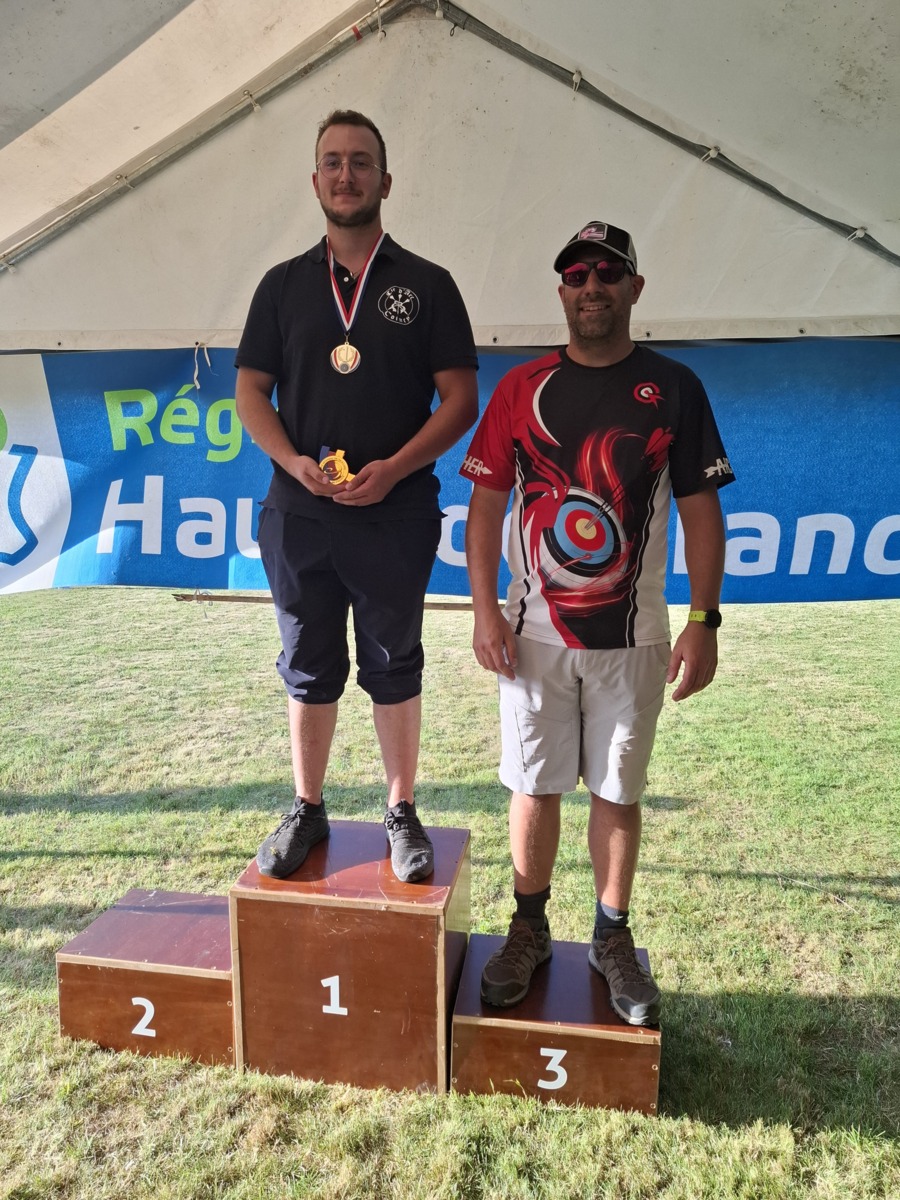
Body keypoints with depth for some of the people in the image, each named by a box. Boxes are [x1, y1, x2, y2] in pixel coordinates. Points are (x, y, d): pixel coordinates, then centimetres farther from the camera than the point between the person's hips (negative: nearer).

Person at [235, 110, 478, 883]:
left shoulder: (426, 285, 3)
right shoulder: (284, 284, 10)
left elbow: (460, 398, -2)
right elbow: (251, 391, 9)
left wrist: (394, 468, -15)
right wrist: (293, 461, -10)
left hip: (396, 516, -2)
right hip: (300, 515, 3)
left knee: (394, 669, 8)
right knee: (308, 670, 11)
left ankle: (402, 813, 23)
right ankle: (308, 810, 27)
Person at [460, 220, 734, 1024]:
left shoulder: (673, 387, 2)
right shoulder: (521, 389, 4)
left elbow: (701, 510, 1)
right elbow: (487, 505, 3)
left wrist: (705, 620, -6)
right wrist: (485, 610, -6)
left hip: (633, 636, 0)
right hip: (535, 632, 1)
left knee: (618, 791, 10)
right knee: (534, 786, 9)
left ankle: (613, 937, 29)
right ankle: (530, 931, 28)